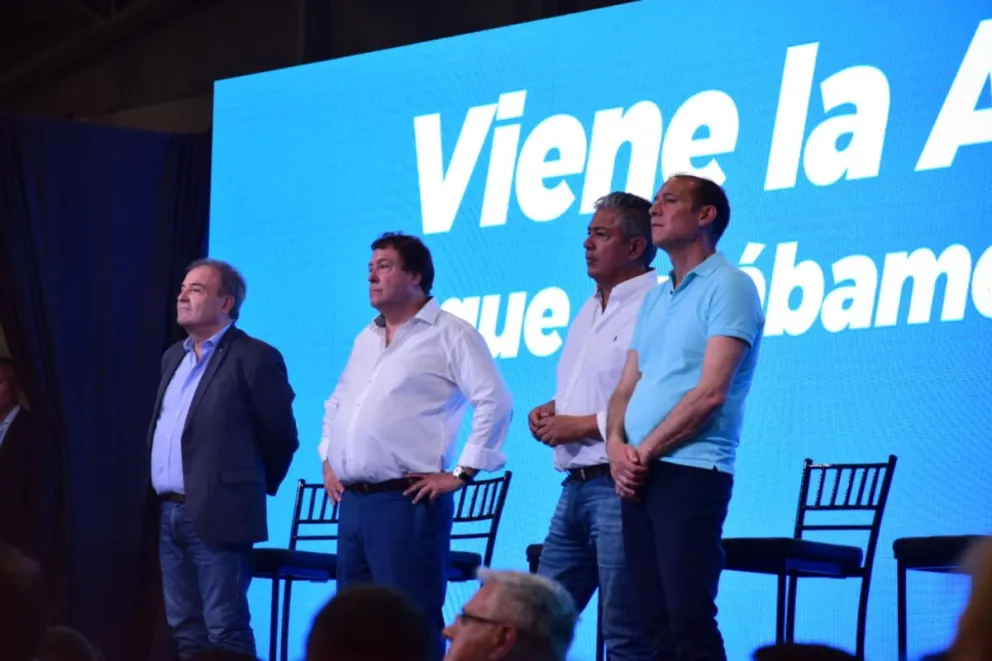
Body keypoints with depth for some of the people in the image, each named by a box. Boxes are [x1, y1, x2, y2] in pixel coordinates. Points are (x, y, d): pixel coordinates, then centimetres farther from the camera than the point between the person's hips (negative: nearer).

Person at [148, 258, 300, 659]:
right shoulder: (174, 357, 18)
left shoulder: (254, 358, -8)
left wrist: (252, 489, 4)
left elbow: (281, 436, -5)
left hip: (217, 517, -8)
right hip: (168, 514, 8)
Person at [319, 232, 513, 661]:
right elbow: (337, 403, 33)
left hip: (406, 499, -8)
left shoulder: (449, 334, -5)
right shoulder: (366, 339, 20)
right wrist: (328, 459, 19)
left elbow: (495, 402, -13)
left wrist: (461, 472, -15)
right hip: (353, 500, 8)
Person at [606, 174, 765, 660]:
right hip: (638, 475, 8)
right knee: (655, 620, 4)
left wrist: (645, 451, -10)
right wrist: (617, 447, -1)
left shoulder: (728, 287, -4)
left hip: (689, 472, -8)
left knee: (688, 618, -13)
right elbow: (626, 389, 19)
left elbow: (710, 393, -13)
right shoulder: (656, 298, 21)